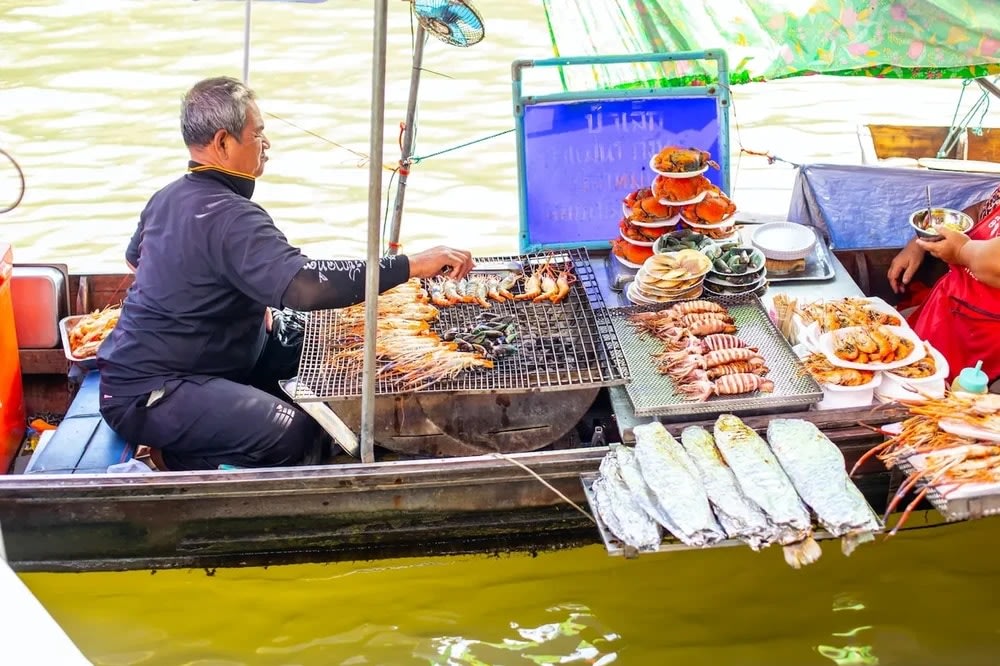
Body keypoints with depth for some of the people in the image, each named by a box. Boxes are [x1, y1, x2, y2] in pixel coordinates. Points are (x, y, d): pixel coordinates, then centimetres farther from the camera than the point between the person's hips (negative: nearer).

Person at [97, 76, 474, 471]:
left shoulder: (168, 197, 10)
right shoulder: (229, 217, -22)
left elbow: (136, 256, 31)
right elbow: (304, 286, -37)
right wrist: (410, 266, -32)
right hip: (146, 397, -11)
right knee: (291, 432, -28)